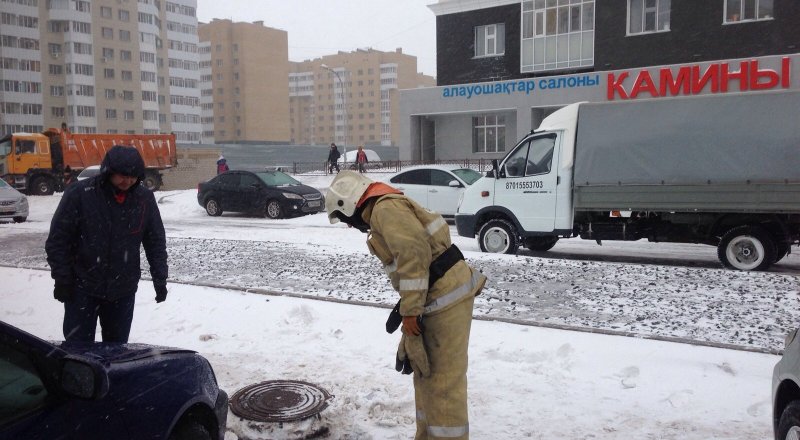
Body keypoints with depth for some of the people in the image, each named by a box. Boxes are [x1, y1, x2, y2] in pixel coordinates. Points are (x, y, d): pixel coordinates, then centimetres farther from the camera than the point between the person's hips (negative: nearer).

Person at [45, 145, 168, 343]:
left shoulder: (144, 198, -4)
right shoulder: (79, 193, -13)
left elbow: (156, 242, 4)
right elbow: (58, 239, -7)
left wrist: (160, 279, 0)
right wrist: (62, 279, -9)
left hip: (123, 290, 2)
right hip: (82, 289, -2)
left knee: (117, 347, 12)